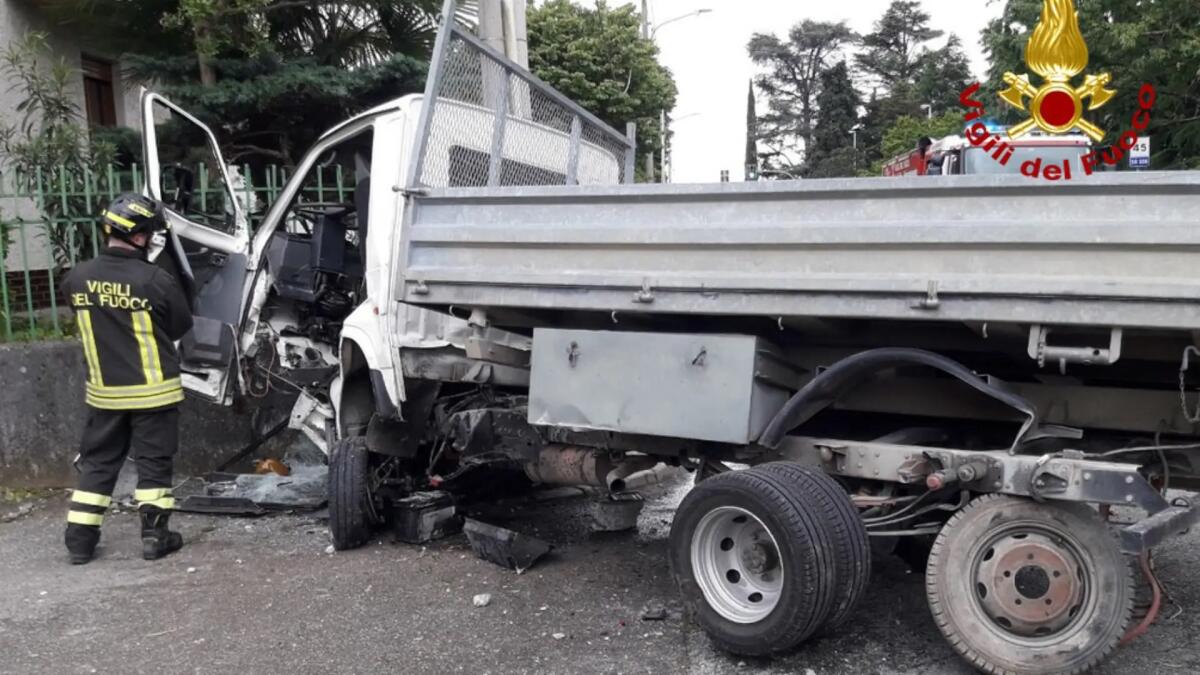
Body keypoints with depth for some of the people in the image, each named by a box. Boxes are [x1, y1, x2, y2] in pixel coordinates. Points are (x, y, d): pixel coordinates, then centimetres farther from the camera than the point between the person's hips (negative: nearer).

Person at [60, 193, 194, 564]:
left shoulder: (77, 278, -6)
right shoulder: (156, 280, -19)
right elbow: (182, 326, -4)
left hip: (103, 391, 4)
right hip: (153, 391, -4)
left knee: (97, 462, 15)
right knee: (153, 462, 8)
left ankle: (80, 539, 19)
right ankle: (154, 535, 12)